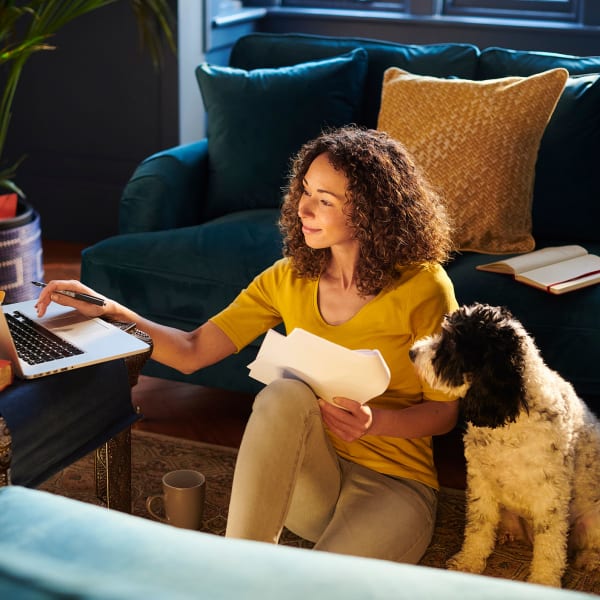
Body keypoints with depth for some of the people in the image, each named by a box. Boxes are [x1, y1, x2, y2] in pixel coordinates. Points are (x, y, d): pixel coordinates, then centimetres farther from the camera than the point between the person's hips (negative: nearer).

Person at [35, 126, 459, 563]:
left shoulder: (422, 287, -10)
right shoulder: (290, 278, 3)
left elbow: (444, 412, -4)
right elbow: (192, 351, 0)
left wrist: (375, 422, -23)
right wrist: (110, 311, -13)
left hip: (395, 483, -4)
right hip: (308, 478, 4)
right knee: (285, 393, -32)